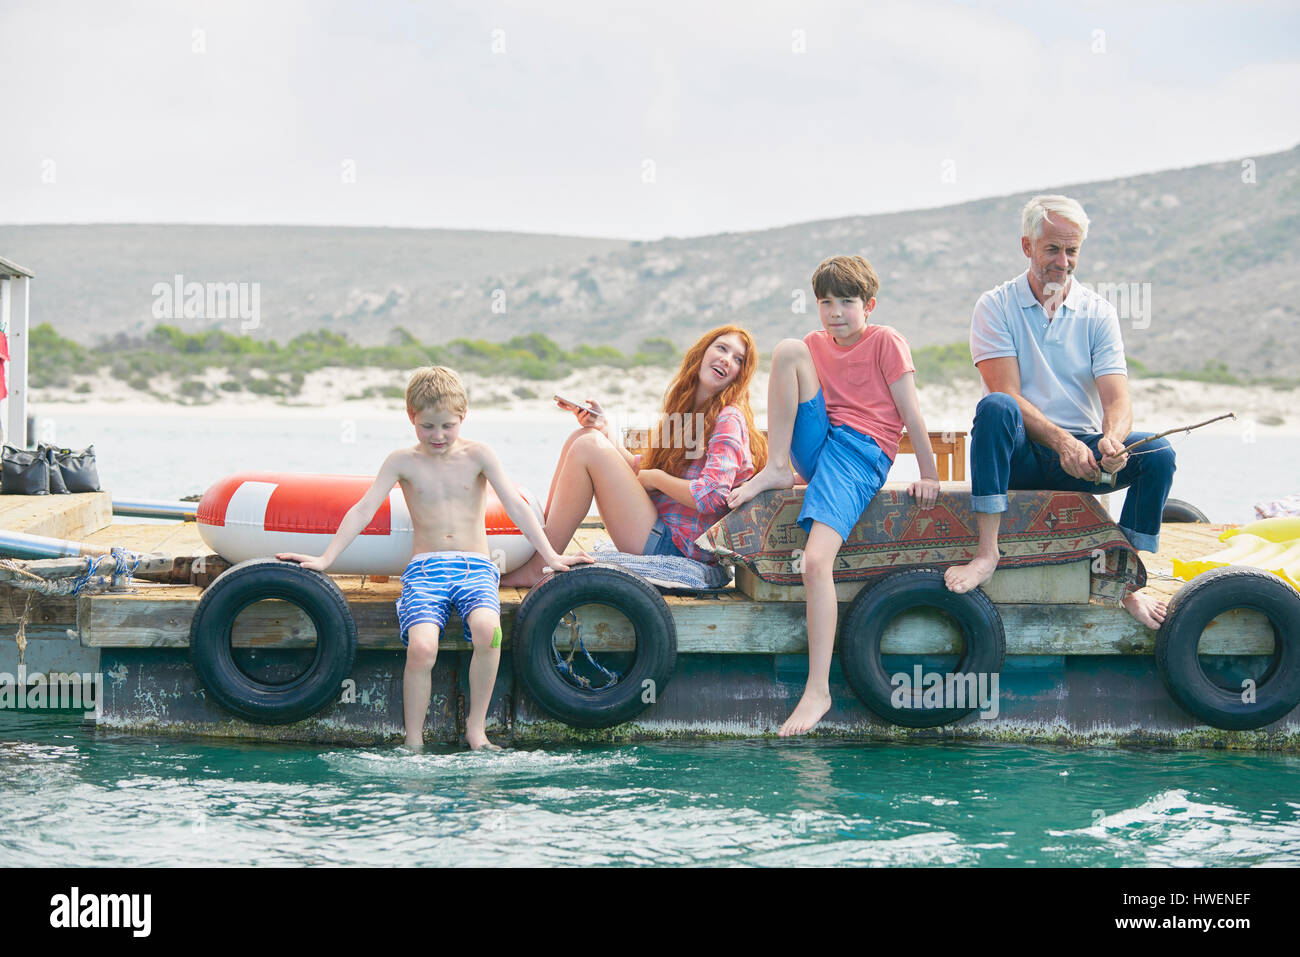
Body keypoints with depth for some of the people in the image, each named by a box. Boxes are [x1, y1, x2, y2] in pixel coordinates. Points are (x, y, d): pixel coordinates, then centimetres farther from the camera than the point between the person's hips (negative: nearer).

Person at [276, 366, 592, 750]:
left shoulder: (478, 455, 6)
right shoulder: (402, 462, 7)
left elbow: (515, 505, 2)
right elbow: (364, 510, 3)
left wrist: (550, 556, -3)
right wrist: (325, 559, -5)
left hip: (475, 566, 0)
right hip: (425, 569, 0)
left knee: (487, 629, -34)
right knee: (421, 647, -30)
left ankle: (476, 727, -18)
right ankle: (414, 742, -16)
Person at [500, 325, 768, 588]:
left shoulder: (728, 419, -8)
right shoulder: (683, 411, 19)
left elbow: (712, 497, -20)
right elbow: (641, 470, 16)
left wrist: (655, 478, -8)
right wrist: (606, 430, 4)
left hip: (675, 545, -9)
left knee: (588, 447, -17)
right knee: (583, 437, 8)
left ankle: (538, 568, -17)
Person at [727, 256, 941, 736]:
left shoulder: (885, 342, 1)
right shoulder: (815, 345, 18)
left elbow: (910, 412, -2)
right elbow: (798, 406, 23)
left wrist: (928, 476, -5)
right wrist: (778, 459, 13)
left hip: (861, 451, -6)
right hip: (815, 443, 6)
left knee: (816, 561, -27)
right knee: (786, 349, -10)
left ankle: (818, 692, -28)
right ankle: (777, 469, -10)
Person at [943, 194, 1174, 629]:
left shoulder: (1098, 313, 7)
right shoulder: (996, 307, 0)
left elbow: (1118, 400, -5)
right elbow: (1008, 395, -13)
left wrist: (1112, 439, -30)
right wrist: (1061, 442, -30)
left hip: (1081, 453, 3)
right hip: (1020, 453, -3)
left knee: (1158, 454, -23)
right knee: (995, 407, -35)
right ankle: (986, 552, -36)